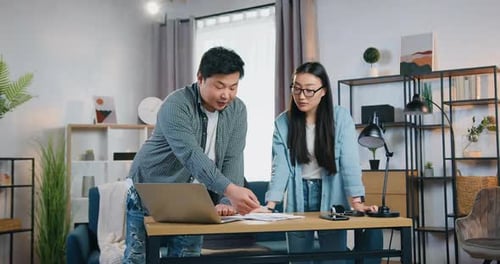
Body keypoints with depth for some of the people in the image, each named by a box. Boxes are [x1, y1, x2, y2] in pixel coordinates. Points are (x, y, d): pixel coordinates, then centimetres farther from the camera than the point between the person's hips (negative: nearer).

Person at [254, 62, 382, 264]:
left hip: (332, 199, -1)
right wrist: (270, 205, -21)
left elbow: (349, 162, -14)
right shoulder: (283, 122, -2)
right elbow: (280, 166, -9)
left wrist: (356, 202, -25)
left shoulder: (341, 117, -7)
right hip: (297, 201, 2)